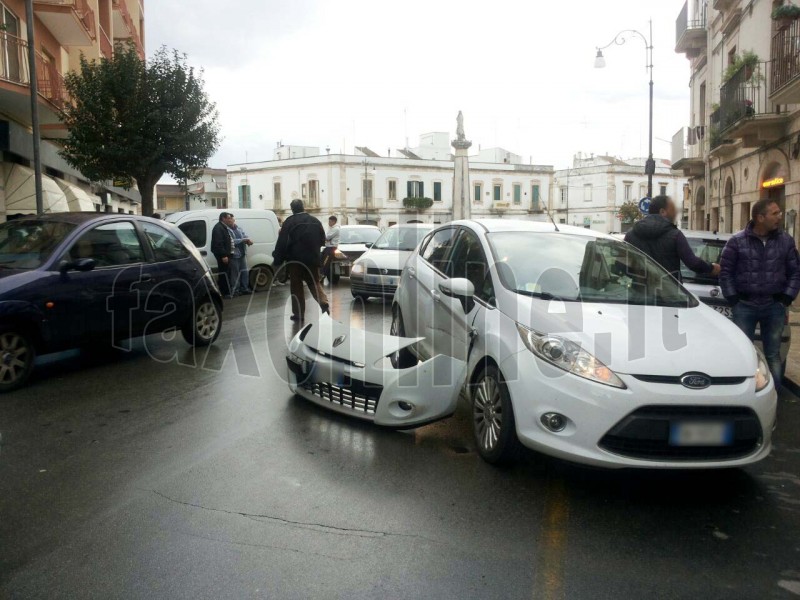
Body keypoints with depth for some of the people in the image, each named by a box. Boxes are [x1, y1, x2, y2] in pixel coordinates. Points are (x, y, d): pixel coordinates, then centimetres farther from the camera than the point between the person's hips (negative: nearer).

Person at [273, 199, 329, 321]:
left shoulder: (289, 222, -9)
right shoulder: (315, 221, 5)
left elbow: (282, 243, -11)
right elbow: (322, 240, 12)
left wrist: (278, 260, -6)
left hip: (295, 260, -3)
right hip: (312, 259, 4)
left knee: (296, 286, 6)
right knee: (314, 283, 16)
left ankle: (299, 313, 6)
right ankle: (324, 303, -6)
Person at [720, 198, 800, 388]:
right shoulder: (737, 241, -5)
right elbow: (726, 272, -1)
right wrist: (734, 300, -5)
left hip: (775, 307, 2)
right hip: (744, 307, -2)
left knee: (773, 354, 9)